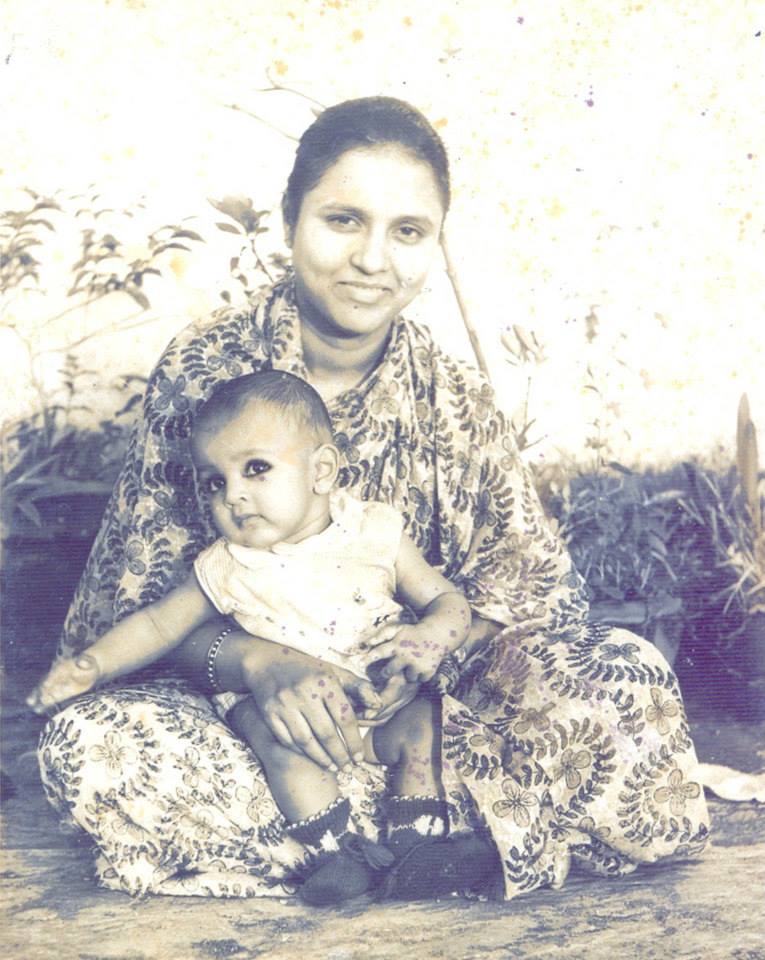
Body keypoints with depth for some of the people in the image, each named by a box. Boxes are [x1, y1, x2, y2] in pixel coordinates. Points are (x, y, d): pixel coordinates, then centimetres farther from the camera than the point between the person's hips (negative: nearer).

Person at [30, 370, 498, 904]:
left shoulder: (375, 533, -5)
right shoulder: (229, 568, -2)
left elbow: (446, 600, -2)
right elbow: (158, 624, 6)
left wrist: (431, 638, -25)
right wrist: (91, 664, -8)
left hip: (382, 705, 0)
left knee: (423, 722, -25)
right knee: (280, 739, -30)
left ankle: (419, 846, -15)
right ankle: (338, 850, -22)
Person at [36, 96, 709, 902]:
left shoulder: (454, 402, -3)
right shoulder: (203, 370, -9)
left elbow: (542, 588, -1)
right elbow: (139, 599, -9)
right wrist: (259, 665, -29)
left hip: (415, 705, 2)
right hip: (236, 705, -1)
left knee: (632, 679, -18)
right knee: (85, 742, -34)